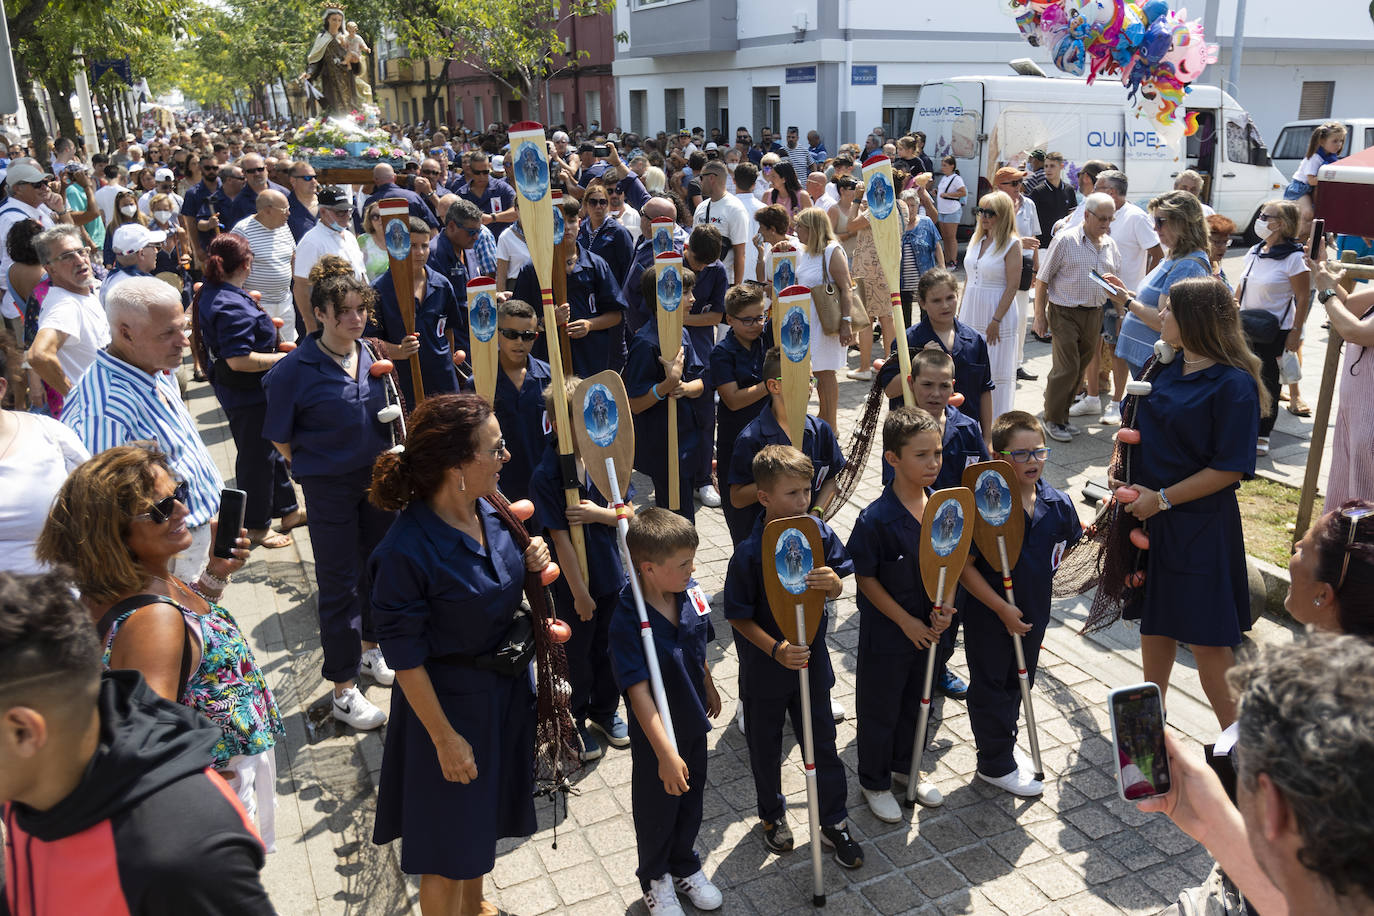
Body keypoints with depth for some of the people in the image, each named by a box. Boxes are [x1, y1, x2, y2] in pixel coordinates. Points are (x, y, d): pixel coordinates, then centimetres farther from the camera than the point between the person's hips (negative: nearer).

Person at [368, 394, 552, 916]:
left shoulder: (490, 510, -9)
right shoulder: (406, 551, -30)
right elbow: (405, 658, -21)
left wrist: (528, 565, -12)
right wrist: (445, 739, -16)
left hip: (505, 686, 8)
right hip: (451, 699, -7)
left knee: (485, 813, 29)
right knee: (449, 841, 13)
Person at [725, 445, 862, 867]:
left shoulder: (819, 533, -11)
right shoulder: (749, 553, -23)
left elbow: (836, 587, 0)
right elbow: (739, 616, -17)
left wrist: (833, 583, -24)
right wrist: (776, 650, -29)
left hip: (811, 657, 3)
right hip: (765, 666, -3)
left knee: (822, 741, 14)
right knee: (765, 745, 18)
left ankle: (834, 823, 32)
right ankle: (773, 816, 41)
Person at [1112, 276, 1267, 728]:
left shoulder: (1234, 385, -17)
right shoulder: (1168, 368, 4)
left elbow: (1230, 469, -17)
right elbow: (1139, 428, 16)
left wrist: (1162, 499, -17)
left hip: (1200, 525, -7)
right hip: (1150, 517, 7)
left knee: (1205, 638, 1)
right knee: (1154, 623, 18)